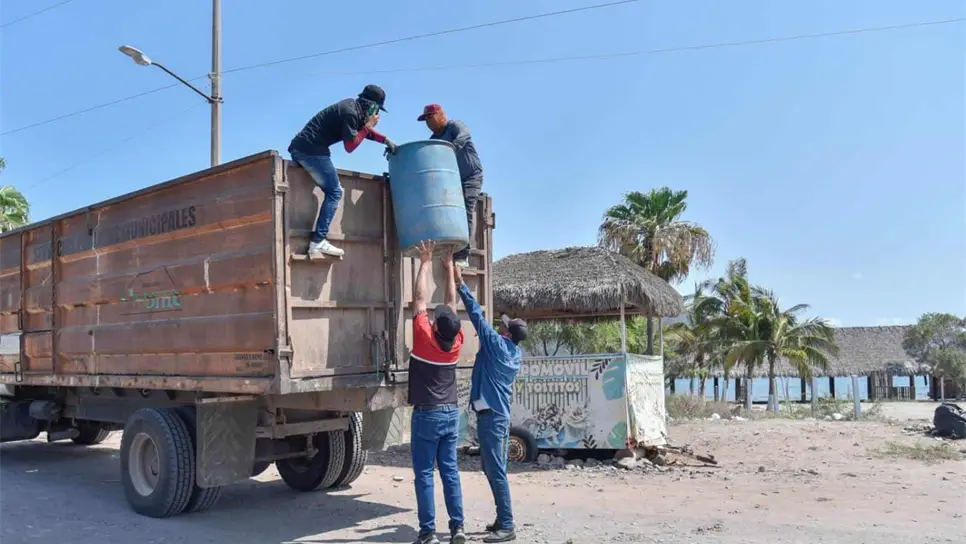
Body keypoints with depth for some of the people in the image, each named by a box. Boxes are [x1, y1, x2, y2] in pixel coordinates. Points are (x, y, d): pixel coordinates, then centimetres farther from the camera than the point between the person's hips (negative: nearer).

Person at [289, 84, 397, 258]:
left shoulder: (353, 106, 16)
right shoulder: (350, 112, -13)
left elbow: (365, 130, 29)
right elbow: (350, 146, -11)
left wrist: (386, 140, 17)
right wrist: (368, 125, -5)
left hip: (300, 147, 10)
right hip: (311, 149, -10)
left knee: (331, 189, 15)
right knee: (334, 191, -7)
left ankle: (317, 239, 9)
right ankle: (318, 241, -15)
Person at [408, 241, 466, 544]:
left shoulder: (425, 338, -15)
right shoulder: (456, 342, -3)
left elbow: (420, 299, -8)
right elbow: (451, 303, 9)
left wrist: (426, 262, -1)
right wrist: (449, 267, 18)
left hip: (427, 415, -5)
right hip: (451, 414, 5)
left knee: (425, 475, 0)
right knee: (450, 472, 8)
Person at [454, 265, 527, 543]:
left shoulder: (496, 344, -13)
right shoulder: (516, 352, 9)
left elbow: (477, 315, -11)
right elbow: (481, 319, 21)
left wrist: (460, 284, -4)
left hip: (491, 416, -9)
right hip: (499, 414, 9)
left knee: (496, 471, -7)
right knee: (492, 469, 17)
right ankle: (503, 519, 23)